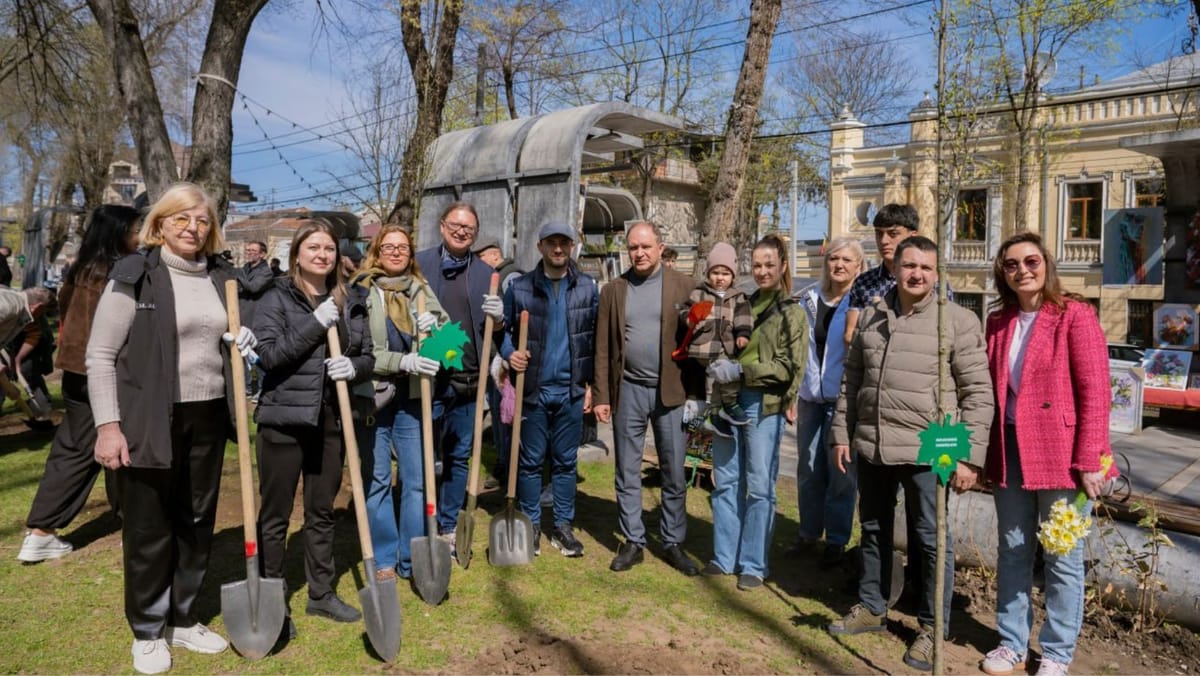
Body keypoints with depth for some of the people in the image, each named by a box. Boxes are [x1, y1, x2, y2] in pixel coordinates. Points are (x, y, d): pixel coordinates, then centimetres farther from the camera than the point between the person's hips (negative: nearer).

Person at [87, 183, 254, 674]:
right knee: (149, 528, 6)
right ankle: (148, 632, 24)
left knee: (198, 522, 13)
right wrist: (108, 424, -13)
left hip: (209, 417, 5)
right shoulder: (134, 275, -7)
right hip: (151, 420, -5)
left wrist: (245, 340, -2)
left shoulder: (222, 277, 8)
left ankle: (183, 620, 30)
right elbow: (100, 355, -7)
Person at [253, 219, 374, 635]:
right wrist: (316, 324, -19)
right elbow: (267, 355, -15)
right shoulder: (276, 299, -4)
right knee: (275, 514, 6)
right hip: (284, 419, -4)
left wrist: (354, 367, -11)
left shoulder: (349, 303, 9)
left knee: (322, 511, 15)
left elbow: (368, 356, 11)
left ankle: (321, 593, 29)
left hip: (331, 421, 4)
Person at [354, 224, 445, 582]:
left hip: (411, 397, 4)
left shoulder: (420, 289, 9)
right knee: (376, 481, 7)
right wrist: (403, 362, -22)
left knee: (416, 480, 8)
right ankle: (383, 560, 22)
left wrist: (435, 326, -9)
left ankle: (413, 560, 21)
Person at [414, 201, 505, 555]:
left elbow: (497, 330, 13)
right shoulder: (418, 264, 1)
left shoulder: (485, 273, 9)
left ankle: (449, 528, 26)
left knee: (459, 457, 13)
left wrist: (498, 318, -9)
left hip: (468, 381, 3)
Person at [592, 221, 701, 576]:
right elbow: (603, 347, 5)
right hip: (628, 390, 2)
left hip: (671, 391, -1)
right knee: (627, 473, 9)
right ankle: (632, 542, 22)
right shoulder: (613, 290, 5)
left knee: (674, 474, 7)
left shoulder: (683, 286, 0)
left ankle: (673, 543, 21)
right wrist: (601, 396, 1)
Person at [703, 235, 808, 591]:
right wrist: (717, 368, 3)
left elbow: (789, 367, -8)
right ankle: (724, 558, 20)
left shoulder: (792, 313, 0)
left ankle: (753, 564, 12)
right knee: (725, 482, 9)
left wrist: (738, 370, -15)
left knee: (759, 487, 1)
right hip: (729, 400, 5)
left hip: (764, 405, -5)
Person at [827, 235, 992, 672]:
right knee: (873, 531, 17)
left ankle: (932, 628, 22)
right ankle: (871, 608, 35)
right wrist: (842, 433, 11)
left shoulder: (958, 321, -7)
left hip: (927, 452, -5)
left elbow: (978, 393, -7)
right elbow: (852, 380, 14)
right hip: (872, 446, 5)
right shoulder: (872, 318, 8)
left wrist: (969, 456, -11)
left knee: (932, 539, 6)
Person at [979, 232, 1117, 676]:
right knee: (1013, 553, 14)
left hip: (1061, 455, -5)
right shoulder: (998, 322, 8)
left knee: (1063, 559, 8)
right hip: (1010, 452, 5)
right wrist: (982, 452, 7)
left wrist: (1089, 462, -16)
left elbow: (1095, 393, -12)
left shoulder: (1075, 316, -8)